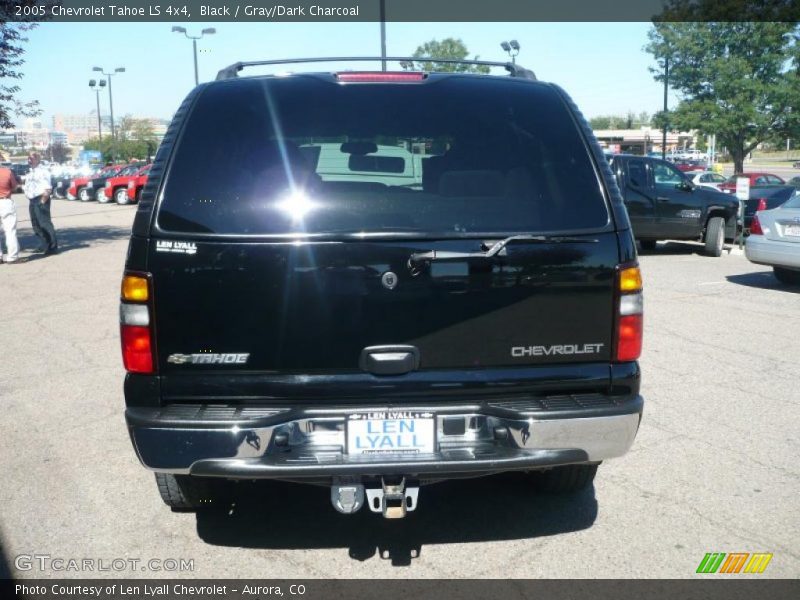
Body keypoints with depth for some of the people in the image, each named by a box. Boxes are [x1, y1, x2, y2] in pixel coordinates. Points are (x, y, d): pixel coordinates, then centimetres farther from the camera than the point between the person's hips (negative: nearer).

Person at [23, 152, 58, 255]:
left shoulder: (42, 171, -11)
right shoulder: (32, 172, 18)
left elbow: (48, 189, -19)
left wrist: (42, 201, -19)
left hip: (40, 200, -10)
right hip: (32, 200, 10)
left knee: (45, 223, -10)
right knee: (36, 224, 12)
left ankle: (53, 246, -6)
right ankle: (45, 244, 21)